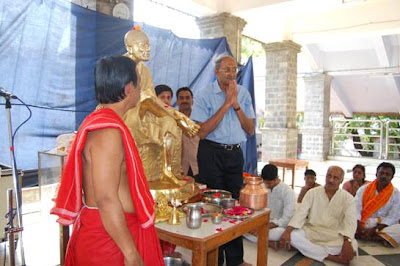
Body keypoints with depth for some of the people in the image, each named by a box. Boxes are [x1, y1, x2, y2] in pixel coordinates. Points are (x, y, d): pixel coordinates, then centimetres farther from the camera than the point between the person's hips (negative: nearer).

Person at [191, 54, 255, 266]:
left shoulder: (243, 94, 7)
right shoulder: (204, 95, -6)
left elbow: (250, 131, 3)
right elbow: (202, 132, -16)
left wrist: (236, 105, -10)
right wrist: (226, 104, -15)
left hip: (235, 153, 4)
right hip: (211, 153, -4)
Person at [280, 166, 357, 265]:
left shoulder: (348, 198, 0)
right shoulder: (312, 192, 2)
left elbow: (350, 221, -15)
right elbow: (300, 213, -7)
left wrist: (347, 242, -35)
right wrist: (287, 231, -24)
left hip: (334, 236, -1)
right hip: (311, 231, 1)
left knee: (352, 245, -32)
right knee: (293, 235, -28)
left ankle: (307, 247, -21)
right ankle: (331, 257, -22)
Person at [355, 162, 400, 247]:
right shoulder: (364, 189, 4)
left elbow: (392, 217, -6)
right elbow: (356, 209, -4)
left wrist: (375, 230, -18)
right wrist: (359, 227, -20)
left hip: (382, 227, 0)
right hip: (362, 224, 0)